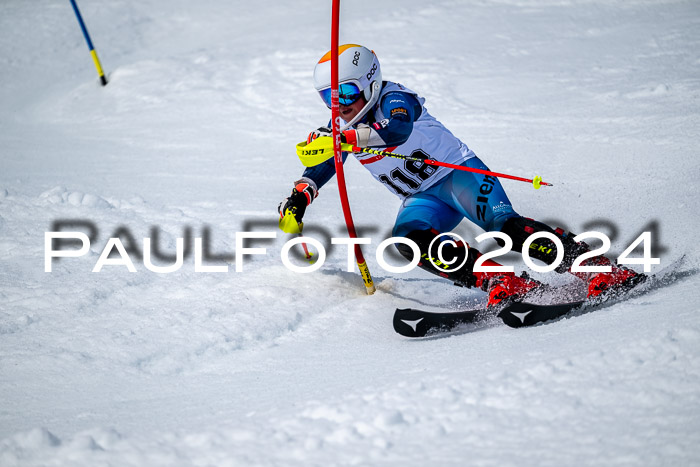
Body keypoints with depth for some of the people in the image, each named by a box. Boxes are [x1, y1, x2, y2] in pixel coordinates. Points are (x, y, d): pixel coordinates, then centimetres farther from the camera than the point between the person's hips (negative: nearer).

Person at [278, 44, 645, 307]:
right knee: (408, 236, -27)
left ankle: (598, 270, -30)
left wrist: (340, 138, -50)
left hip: (459, 173, -6)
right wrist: (298, 198, -4)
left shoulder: (394, 99, -16)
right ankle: (504, 285, -35)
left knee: (503, 225, -30)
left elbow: (398, 130, -38)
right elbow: (319, 170, 17)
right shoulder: (345, 129, 6)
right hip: (424, 199, 6)